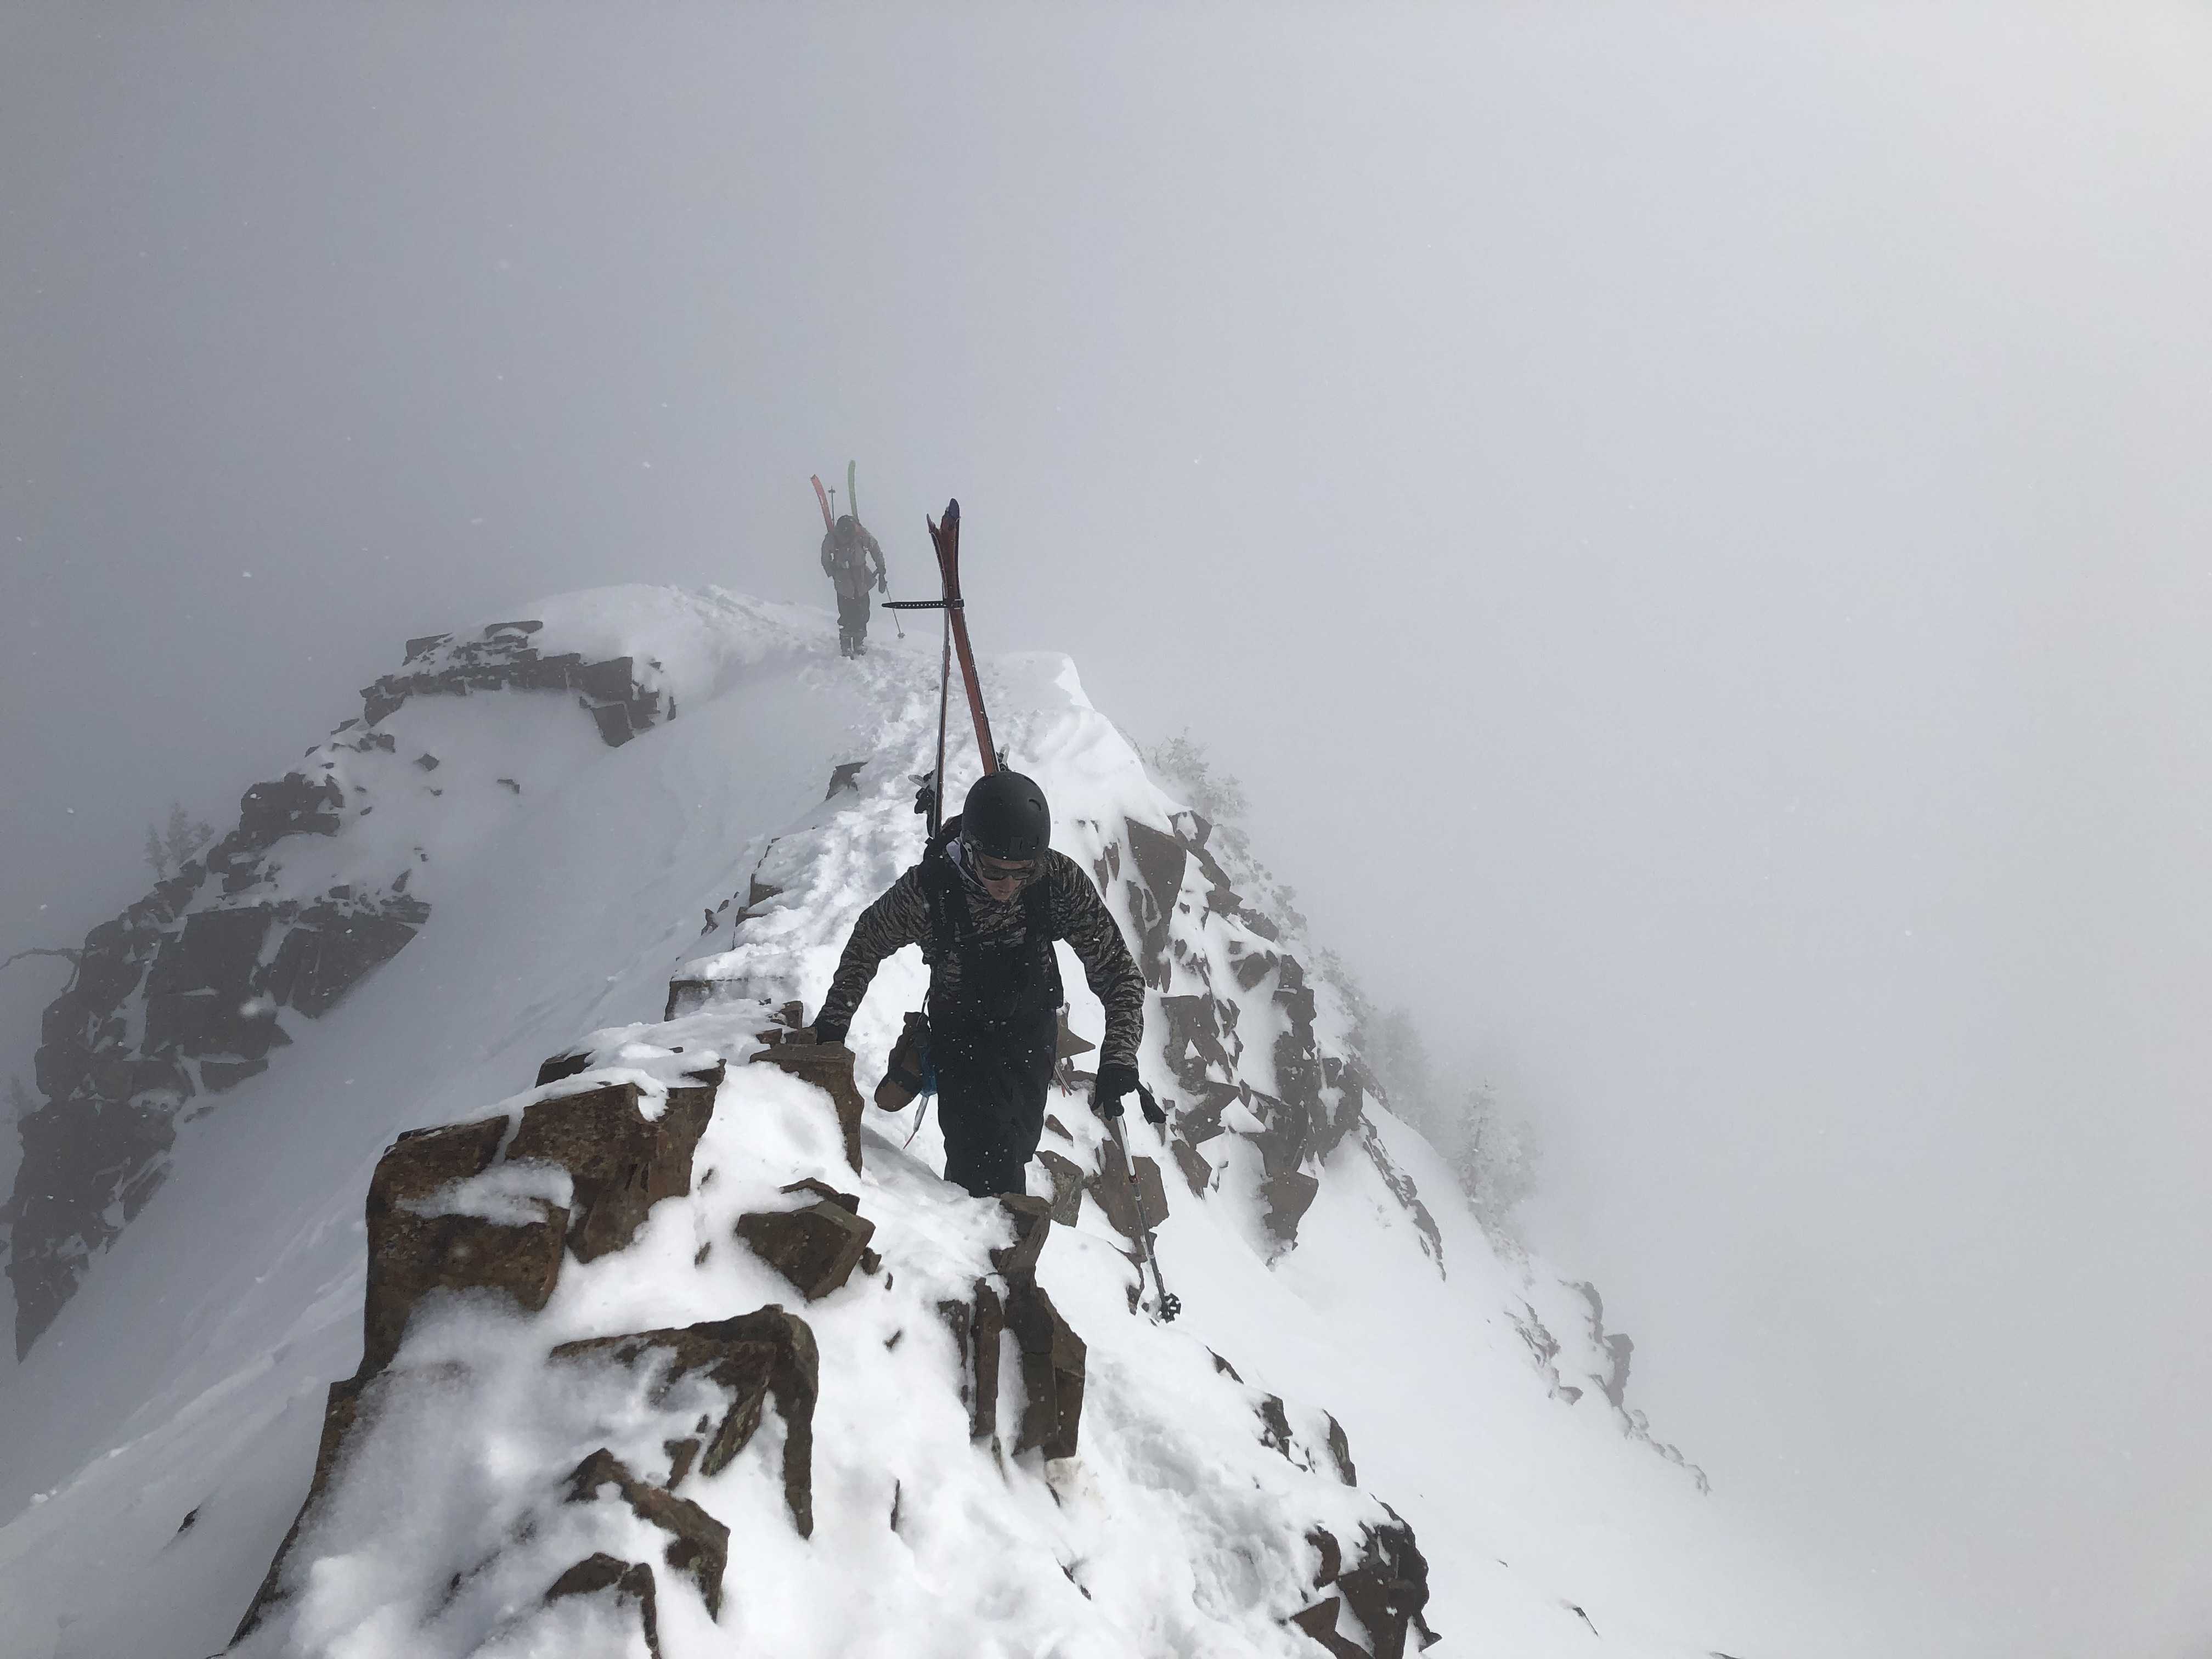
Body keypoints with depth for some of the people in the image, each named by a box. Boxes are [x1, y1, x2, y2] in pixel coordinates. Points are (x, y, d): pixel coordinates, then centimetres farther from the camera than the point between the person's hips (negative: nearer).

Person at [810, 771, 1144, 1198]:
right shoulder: (928, 889, -30)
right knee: (992, 1177, -16)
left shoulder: (1060, 880, -28)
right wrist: (833, 1021, -8)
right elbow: (868, 942, -8)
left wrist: (1119, 1057, -34)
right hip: (961, 1042, -2)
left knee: (1014, 1149, 21)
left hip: (1032, 1036, 3)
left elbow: (1117, 971, -22)